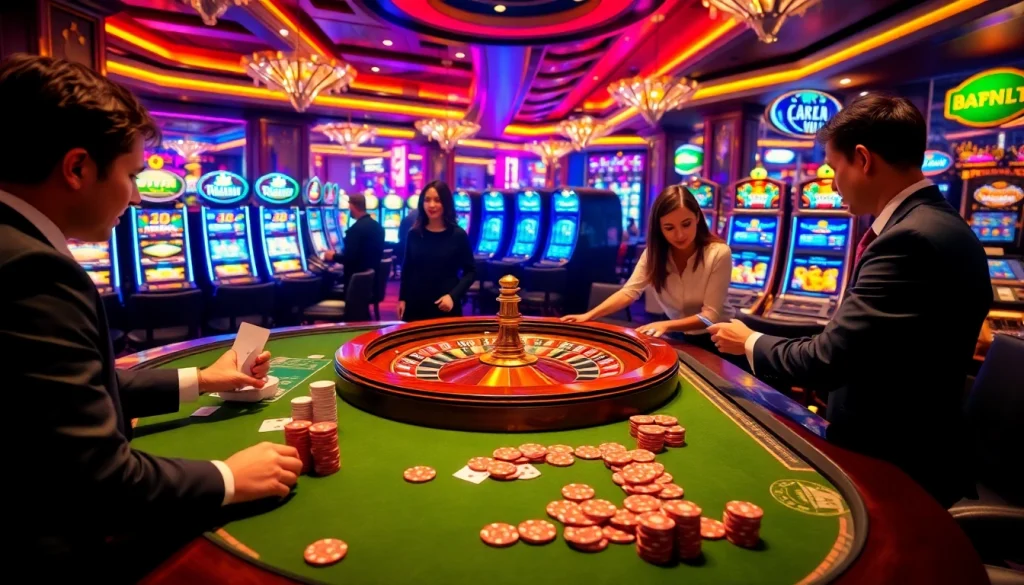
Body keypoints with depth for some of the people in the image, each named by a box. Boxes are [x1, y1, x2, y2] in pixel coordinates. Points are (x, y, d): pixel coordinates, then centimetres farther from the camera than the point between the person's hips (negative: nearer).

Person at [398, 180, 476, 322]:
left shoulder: (458, 235, -5)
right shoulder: (414, 234, 2)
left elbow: (470, 271, -3)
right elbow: (407, 269, 10)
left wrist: (453, 296, -14)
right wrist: (402, 298, 5)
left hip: (446, 306, -2)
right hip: (415, 304, 2)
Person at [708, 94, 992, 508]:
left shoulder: (911, 239, -26)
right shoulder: (933, 225, 5)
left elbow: (828, 359, -26)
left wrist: (750, 343, -9)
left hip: (892, 464, -8)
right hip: (904, 448, 8)